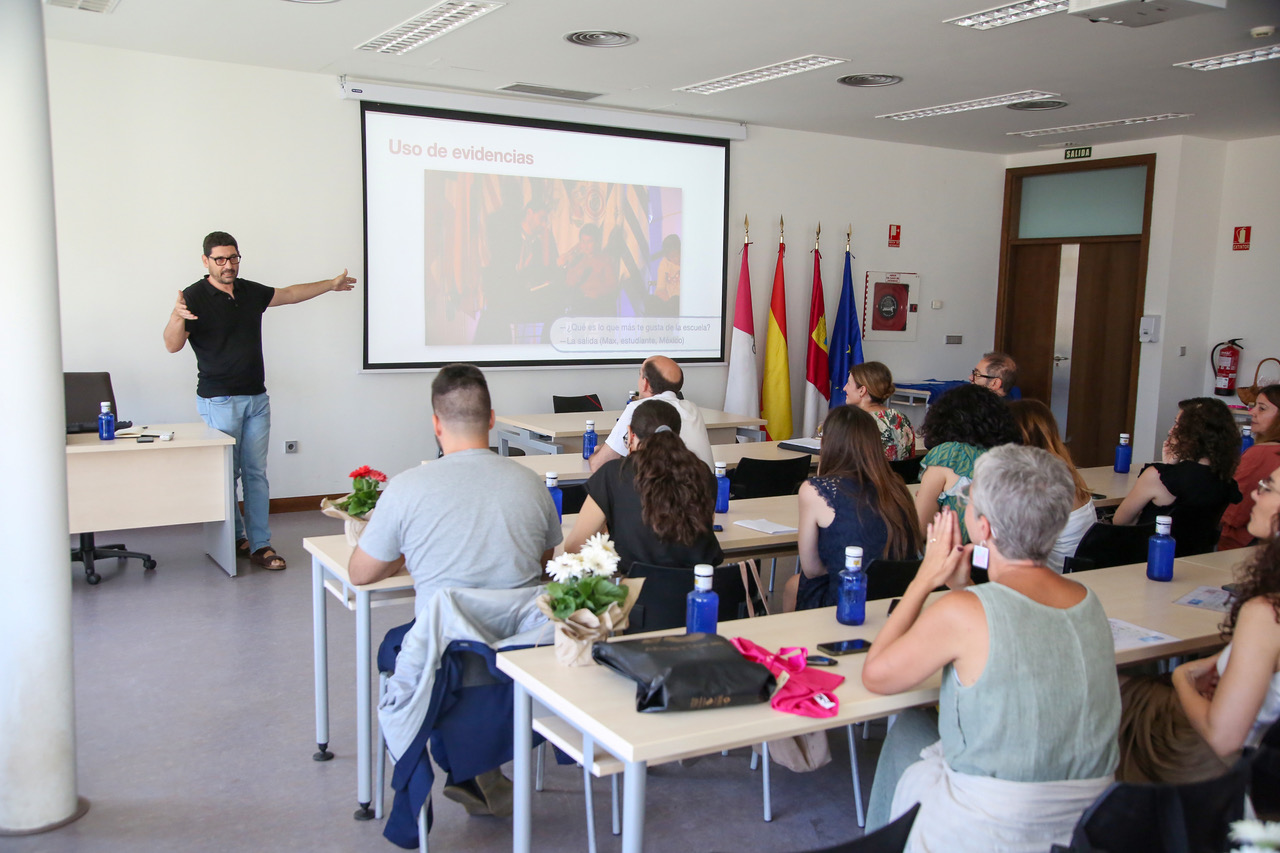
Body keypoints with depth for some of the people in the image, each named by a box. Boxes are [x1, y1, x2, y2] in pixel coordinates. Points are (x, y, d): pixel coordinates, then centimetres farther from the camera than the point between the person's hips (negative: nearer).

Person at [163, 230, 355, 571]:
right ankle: (235, 538, 16)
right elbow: (172, 345, -18)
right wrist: (177, 317, -39)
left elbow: (290, 294, 27)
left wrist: (331, 284, 33)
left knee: (256, 473, 5)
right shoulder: (195, 297, -8)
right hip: (219, 401, -5)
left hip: (257, 399, 6)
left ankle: (260, 544, 8)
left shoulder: (250, 291, 10)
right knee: (225, 474, -1)